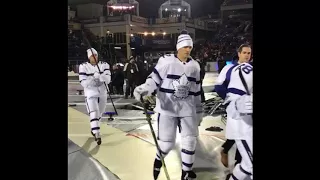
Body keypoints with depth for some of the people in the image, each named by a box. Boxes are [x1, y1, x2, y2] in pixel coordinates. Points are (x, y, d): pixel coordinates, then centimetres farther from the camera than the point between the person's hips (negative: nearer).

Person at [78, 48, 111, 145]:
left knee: (99, 114, 18)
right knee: (94, 113, -17)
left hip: (102, 93, 4)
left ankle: (93, 129, 41)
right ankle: (97, 134, -16)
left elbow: (108, 79, -15)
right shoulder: (83, 66, -9)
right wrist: (93, 78, -29)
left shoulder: (104, 65, -4)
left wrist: (99, 76, -34)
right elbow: (83, 83, -14)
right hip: (90, 93, -4)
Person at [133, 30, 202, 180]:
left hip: (187, 109, 4)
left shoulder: (194, 66, 7)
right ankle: (158, 159, 33)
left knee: (190, 141, 4)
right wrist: (144, 89, -32)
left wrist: (199, 111, 15)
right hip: (167, 108, -4)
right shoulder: (166, 61, -8)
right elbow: (154, 79, -11)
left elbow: (196, 91, 12)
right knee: (167, 143, -1)